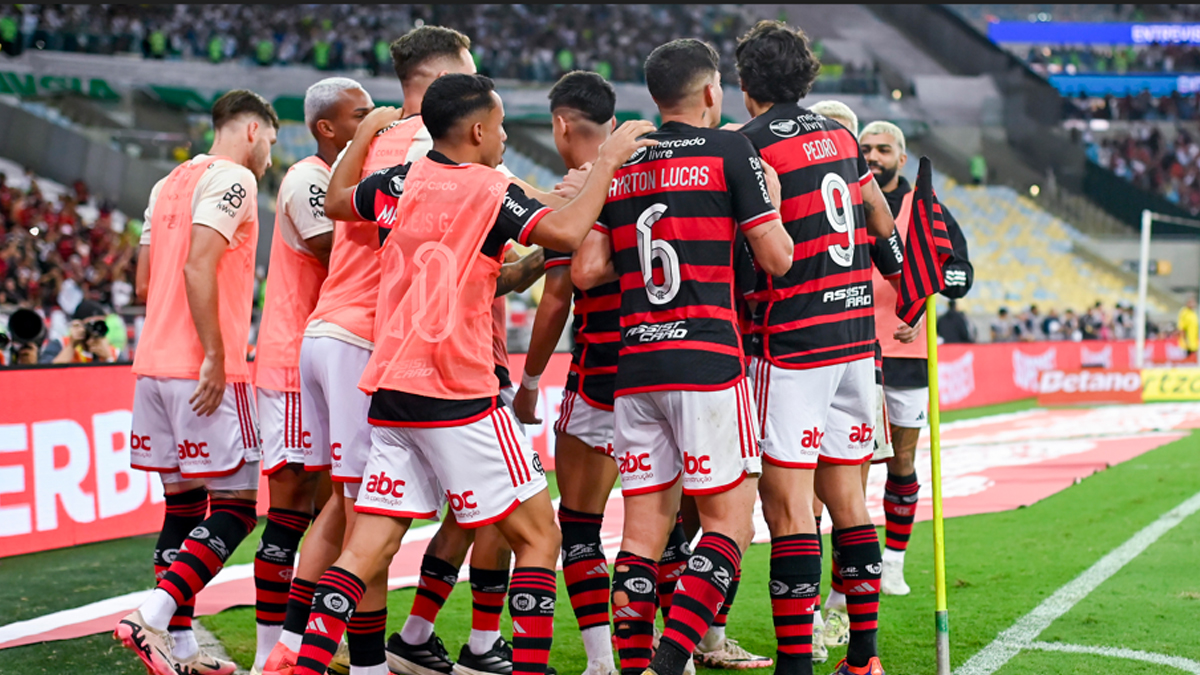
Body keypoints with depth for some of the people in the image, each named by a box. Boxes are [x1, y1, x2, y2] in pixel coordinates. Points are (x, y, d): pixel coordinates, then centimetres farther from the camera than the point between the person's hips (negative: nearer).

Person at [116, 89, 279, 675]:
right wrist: (214, 355, -20)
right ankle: (152, 618, -15)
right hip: (204, 370, -9)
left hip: (155, 363, 9)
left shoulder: (169, 184, 19)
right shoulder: (232, 178, -7)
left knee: (184, 503, 11)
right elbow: (199, 266, -19)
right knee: (238, 503, -3)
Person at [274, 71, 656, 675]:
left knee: (370, 545, 7)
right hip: (458, 397, -6)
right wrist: (608, 160, -11)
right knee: (537, 534, 4)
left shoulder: (398, 183, 9)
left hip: (389, 389, 6)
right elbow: (565, 232, -23)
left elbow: (335, 202, 29)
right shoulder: (489, 190, -8)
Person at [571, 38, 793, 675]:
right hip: (708, 361, -5)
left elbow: (586, 270, 7)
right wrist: (769, 201, 16)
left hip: (634, 365, 5)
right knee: (728, 519, 0)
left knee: (644, 527, 8)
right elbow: (777, 258, -2)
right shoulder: (730, 150, -1)